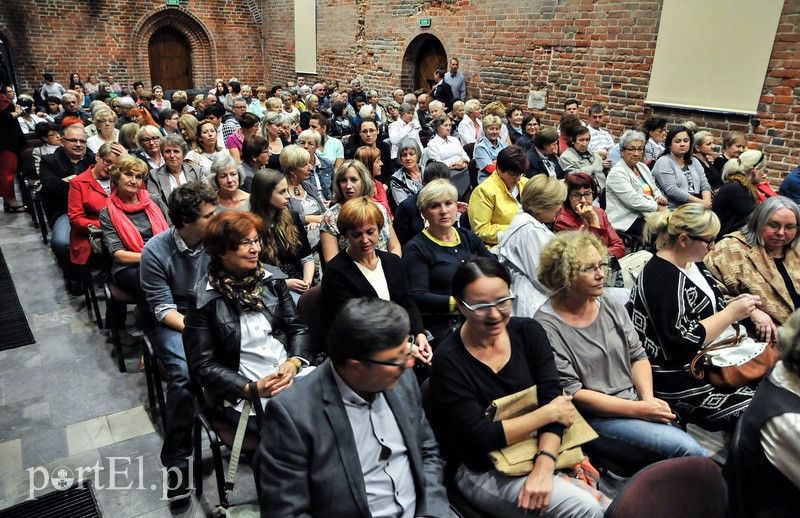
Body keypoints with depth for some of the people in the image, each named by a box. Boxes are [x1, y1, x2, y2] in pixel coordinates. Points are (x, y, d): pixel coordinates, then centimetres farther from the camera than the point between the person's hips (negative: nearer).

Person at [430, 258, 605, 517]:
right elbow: (482, 437, -18)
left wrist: (544, 466, -23)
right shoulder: (449, 361, -16)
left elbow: (552, 397, -10)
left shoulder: (529, 332, -1)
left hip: (542, 453, 5)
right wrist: (549, 413, -13)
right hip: (483, 472, -4)